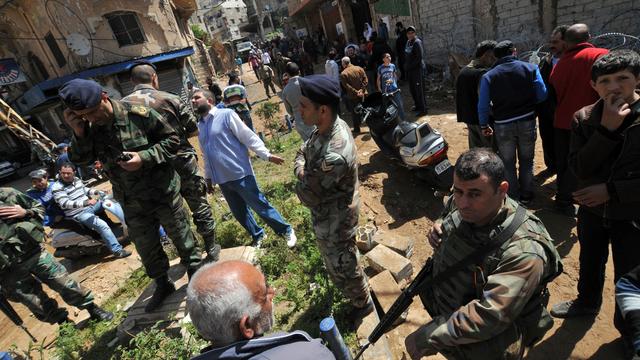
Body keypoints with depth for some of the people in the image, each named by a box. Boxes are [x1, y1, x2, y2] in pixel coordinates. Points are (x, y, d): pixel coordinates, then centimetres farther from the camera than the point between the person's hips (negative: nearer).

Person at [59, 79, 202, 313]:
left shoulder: (139, 115, -18)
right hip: (132, 203, 5)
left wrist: (144, 157, -25)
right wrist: (79, 134, -19)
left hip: (162, 192, -5)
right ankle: (162, 285, 41)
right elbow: (78, 159, -1)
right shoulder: (89, 126, -4)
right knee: (146, 247, 19)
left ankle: (196, 274, 35)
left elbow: (172, 140, -12)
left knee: (181, 236, 12)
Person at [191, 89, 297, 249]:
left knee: (261, 206, -1)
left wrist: (267, 155, -16)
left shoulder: (226, 114, -6)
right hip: (222, 179, 7)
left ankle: (286, 231, 16)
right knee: (239, 213, 14)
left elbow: (248, 136, -10)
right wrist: (208, 177, 24)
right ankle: (258, 236, 34)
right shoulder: (199, 126, 13)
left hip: (240, 174, -6)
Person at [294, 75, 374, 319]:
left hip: (333, 222, -9)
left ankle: (363, 303, 46)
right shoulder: (333, 125, -9)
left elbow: (307, 195, -29)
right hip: (332, 212, 9)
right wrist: (302, 171, -15)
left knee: (342, 268, 17)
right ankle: (359, 290, 63)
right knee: (343, 260, 34)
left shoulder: (333, 155, -40)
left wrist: (302, 180, -9)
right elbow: (303, 150, 5)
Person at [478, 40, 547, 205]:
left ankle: (513, 198, 24)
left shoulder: (488, 76, -7)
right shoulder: (530, 68, -4)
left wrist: (484, 125, 6)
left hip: (503, 125, -1)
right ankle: (526, 196, 29)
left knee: (508, 163, 13)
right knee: (527, 160, 18)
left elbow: (483, 105, -6)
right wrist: (526, 101, 15)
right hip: (527, 121, 1)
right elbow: (542, 95, -4)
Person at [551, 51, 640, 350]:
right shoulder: (584, 118, -10)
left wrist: (611, 190, -23)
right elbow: (578, 168, -19)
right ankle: (587, 302, 51)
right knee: (590, 262, 24)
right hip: (592, 209, 3)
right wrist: (607, 129, -27)